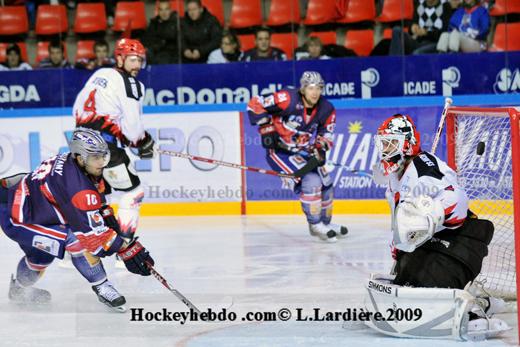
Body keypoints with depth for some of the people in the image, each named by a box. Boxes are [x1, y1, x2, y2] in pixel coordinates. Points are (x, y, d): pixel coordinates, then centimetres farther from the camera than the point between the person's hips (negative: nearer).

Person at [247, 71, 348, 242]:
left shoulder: (326, 110, -5)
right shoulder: (288, 99, -23)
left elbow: (326, 136, 3)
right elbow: (255, 104, -20)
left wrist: (319, 150, -17)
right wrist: (267, 129, -21)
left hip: (303, 152, 7)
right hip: (279, 150, -7)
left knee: (325, 184, 11)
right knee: (310, 181, -20)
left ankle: (325, 222, 34)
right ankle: (315, 225, -5)